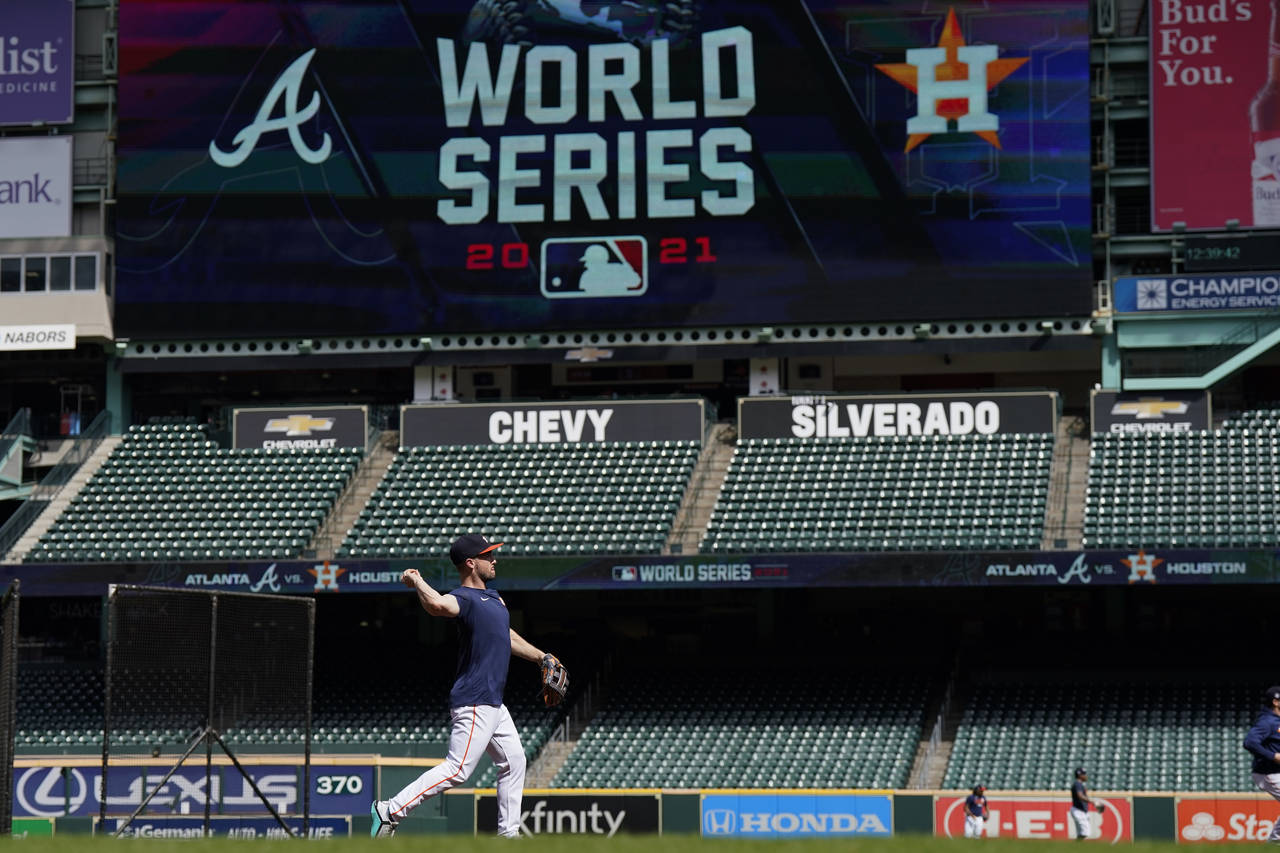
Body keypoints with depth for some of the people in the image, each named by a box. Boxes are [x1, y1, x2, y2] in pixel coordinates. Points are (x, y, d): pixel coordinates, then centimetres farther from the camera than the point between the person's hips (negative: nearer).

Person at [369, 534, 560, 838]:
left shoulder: (492, 597, 16)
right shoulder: (464, 598, -15)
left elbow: (506, 637, 31)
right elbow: (437, 605, -40)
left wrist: (542, 658, 36)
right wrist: (417, 582, -24)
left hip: (493, 704, 10)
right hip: (474, 703, -10)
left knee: (513, 761, 15)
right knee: (457, 770, -14)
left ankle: (508, 833, 22)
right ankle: (390, 811, -11)